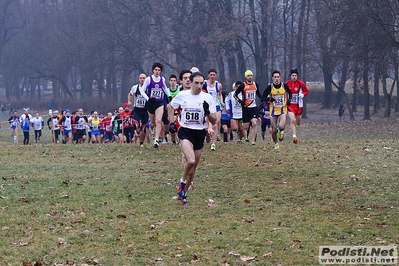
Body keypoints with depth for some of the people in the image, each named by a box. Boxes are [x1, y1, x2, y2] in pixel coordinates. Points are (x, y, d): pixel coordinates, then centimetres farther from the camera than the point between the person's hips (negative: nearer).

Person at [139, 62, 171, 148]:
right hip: (150, 103, -1)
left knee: (159, 121, -18)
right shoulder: (148, 79, -6)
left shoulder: (162, 79, 3)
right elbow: (142, 90, -4)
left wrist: (169, 96, 23)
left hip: (159, 103, 1)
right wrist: (148, 98, -16)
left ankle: (156, 140, -21)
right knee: (153, 123, 10)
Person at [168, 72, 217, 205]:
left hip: (200, 133, 2)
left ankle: (183, 193, 25)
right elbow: (171, 106, 18)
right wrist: (172, 122, 8)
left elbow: (214, 121, -3)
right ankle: (183, 182, 2)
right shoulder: (182, 95, -3)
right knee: (191, 161, -25)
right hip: (185, 131, -2)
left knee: (193, 168, 8)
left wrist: (208, 113, -22)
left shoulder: (207, 98, -3)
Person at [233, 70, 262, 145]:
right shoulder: (243, 85, -4)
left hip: (254, 107, 3)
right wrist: (239, 100, -14)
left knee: (254, 123, -14)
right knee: (245, 127, 0)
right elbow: (235, 94, 0)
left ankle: (252, 141, -12)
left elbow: (258, 93, 26)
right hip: (246, 108, -3)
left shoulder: (255, 84, 10)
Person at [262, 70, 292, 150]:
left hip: (282, 110, -1)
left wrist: (289, 100, 0)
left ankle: (281, 132, 14)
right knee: (274, 130, 3)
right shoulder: (270, 87, -7)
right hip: (273, 110, 1)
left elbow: (290, 93, 18)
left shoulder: (284, 86, -3)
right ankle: (276, 144, 25)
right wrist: (269, 99, -25)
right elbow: (262, 98, -6)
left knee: (281, 126, -23)